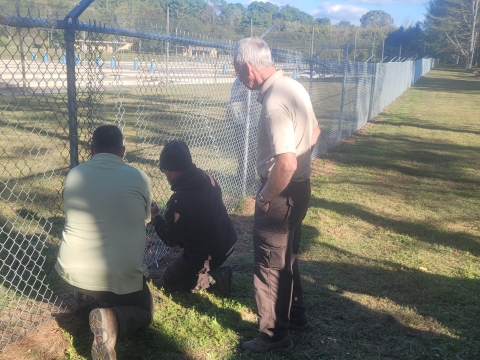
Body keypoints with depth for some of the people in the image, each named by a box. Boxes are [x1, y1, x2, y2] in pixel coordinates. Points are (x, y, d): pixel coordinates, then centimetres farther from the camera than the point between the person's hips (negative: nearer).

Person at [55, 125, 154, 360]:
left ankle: (95, 296, 19)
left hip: (71, 272, 6)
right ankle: (113, 319, -11)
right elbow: (145, 221, 12)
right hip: (120, 277, -6)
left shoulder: (74, 175, 0)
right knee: (144, 312, 19)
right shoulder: (139, 178, -6)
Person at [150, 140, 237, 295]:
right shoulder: (207, 179, -5)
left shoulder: (179, 200, -28)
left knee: (166, 282, 15)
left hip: (205, 255, -7)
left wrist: (155, 217, -2)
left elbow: (170, 240, -16)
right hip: (227, 243, 7)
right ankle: (214, 272, 20)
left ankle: (213, 277, -2)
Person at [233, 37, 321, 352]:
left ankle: (274, 335, 22)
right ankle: (296, 316, 41)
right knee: (286, 256, 24)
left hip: (282, 192, -10)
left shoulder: (274, 102, -26)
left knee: (269, 264, 6)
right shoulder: (293, 87, 5)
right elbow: (314, 132, 18)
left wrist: (265, 198, -17)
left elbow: (286, 164, -31)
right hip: (300, 186, 10)